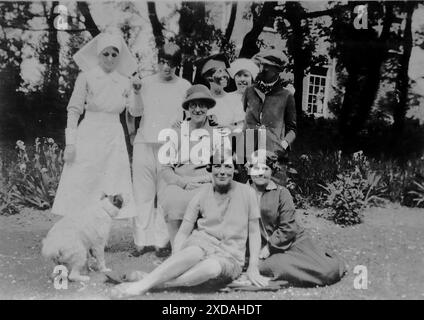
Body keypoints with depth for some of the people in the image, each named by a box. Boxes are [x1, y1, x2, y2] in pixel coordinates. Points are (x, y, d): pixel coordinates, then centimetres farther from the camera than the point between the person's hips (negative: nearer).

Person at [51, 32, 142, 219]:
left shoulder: (124, 82, 8)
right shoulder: (86, 77, -1)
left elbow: (136, 112, 4)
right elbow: (74, 110, -2)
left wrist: (136, 92, -13)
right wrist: (70, 143, -8)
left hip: (114, 140, 3)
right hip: (89, 136, -3)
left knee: (110, 193, 2)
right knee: (80, 189, -4)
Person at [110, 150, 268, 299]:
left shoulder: (246, 193, 2)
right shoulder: (202, 193, 4)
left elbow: (254, 232, 8)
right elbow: (183, 232, 5)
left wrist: (253, 268, -1)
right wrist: (175, 258, -12)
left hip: (230, 257, -1)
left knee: (213, 266, -38)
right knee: (195, 253, -38)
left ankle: (155, 283, -36)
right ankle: (142, 284, -41)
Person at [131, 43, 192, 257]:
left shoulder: (184, 86, 7)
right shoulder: (146, 83, 13)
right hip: (144, 143, 2)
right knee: (142, 194, 2)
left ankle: (161, 241, 7)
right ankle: (142, 240, 9)